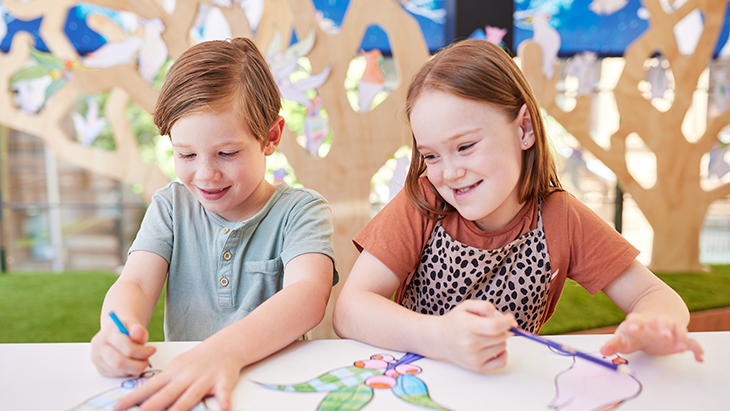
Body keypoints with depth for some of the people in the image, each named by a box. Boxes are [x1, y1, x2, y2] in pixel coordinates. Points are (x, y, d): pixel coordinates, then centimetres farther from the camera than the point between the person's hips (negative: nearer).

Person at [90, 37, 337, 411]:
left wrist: (227, 349, -40)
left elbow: (308, 293, -23)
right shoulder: (170, 206, 6)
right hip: (179, 380, 3)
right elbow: (136, 283, -5)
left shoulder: (301, 211, -7)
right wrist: (120, 327, -28)